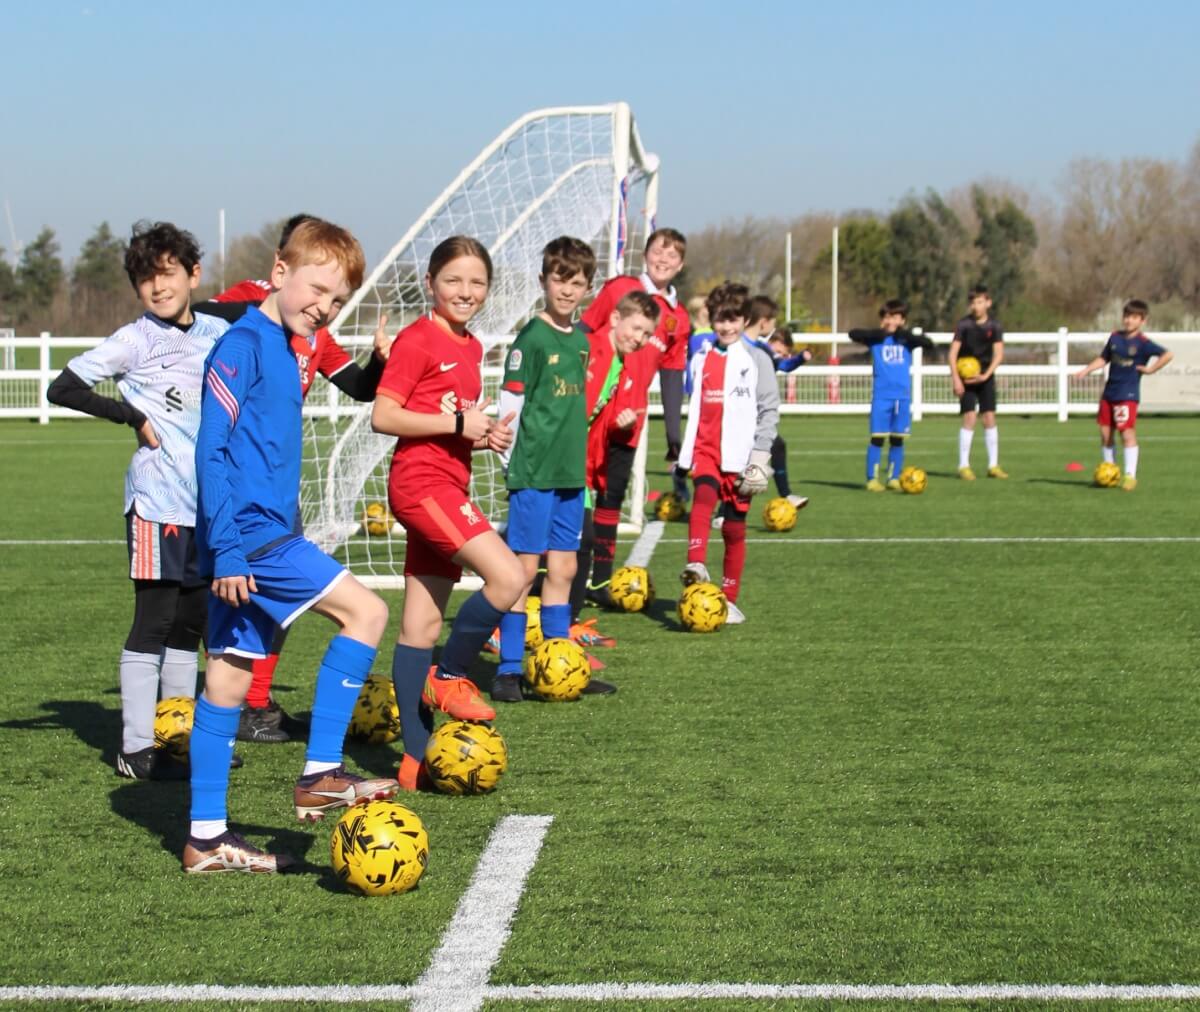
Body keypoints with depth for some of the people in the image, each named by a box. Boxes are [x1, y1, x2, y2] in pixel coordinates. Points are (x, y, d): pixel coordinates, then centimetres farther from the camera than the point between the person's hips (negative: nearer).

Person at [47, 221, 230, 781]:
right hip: (157, 500, -6)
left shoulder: (218, 332, 9)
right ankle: (137, 749, -2)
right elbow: (63, 387, -12)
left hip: (209, 502, 6)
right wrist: (133, 417, -14)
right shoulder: (136, 340, -7)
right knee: (154, 621, -6)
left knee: (191, 620, 11)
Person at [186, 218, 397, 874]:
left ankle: (207, 840, 14)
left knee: (228, 682, 10)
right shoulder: (243, 343, -11)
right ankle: (319, 776, -7)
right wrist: (225, 548, -21)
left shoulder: (285, 351, 17)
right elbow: (211, 448, -16)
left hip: (254, 539, 9)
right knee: (365, 611, -9)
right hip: (249, 534, -9)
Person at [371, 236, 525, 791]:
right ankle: (449, 677, -1)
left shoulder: (470, 347, 16)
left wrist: (487, 433, 7)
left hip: (448, 486, 9)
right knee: (508, 577, -20)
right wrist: (457, 423, -16)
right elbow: (383, 416, -15)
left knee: (422, 625, 8)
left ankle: (418, 761, 10)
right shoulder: (418, 340, -9)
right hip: (420, 481, -9)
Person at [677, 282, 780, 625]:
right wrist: (684, 455, 17)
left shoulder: (756, 359, 1)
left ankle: (729, 599, 12)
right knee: (703, 497, -28)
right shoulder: (701, 359, 13)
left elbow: (769, 411, -2)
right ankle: (695, 566, -45)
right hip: (705, 450, 2)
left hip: (740, 455, -2)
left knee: (734, 527, 3)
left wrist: (760, 457, -10)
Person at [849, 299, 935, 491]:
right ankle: (872, 479, -2)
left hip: (902, 396, 3)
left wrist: (909, 336, -16)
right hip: (881, 395, -3)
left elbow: (929, 345, -4)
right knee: (877, 438, -5)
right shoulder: (876, 338, 1)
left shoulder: (906, 338, 6)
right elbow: (853, 334, -11)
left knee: (898, 439, 7)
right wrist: (876, 333, -21)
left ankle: (893, 478, 15)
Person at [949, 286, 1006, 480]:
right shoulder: (964, 324, -8)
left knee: (989, 417, 0)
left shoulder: (994, 326, -2)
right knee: (970, 417, -11)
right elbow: (953, 352, -7)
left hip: (985, 377, 2)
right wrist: (956, 379, -16)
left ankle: (993, 465, 8)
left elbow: (999, 354, -4)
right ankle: (963, 466, -6)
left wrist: (986, 375, -17)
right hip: (966, 376, -2)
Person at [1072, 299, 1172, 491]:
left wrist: (1150, 369, -16)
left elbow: (1167, 355, -19)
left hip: (1128, 395, -7)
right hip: (1109, 393, 7)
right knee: (1105, 433, 9)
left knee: (1127, 433, -10)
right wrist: (1086, 370, 7)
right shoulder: (1115, 337, 7)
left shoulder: (1143, 343, -11)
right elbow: (1103, 358, 17)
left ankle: (1130, 475, -6)